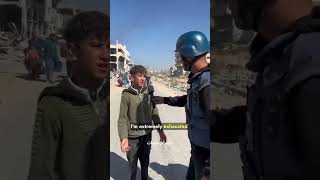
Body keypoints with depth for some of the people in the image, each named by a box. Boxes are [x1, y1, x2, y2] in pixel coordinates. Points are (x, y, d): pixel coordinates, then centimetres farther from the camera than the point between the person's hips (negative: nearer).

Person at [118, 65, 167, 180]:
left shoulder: (148, 92, -1)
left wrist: (160, 130, 7)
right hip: (133, 136, -3)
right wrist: (123, 138, -21)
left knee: (145, 162, 20)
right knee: (133, 163, 13)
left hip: (147, 134, 3)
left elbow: (154, 113, 6)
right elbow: (122, 118, -12)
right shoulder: (127, 94, -12)